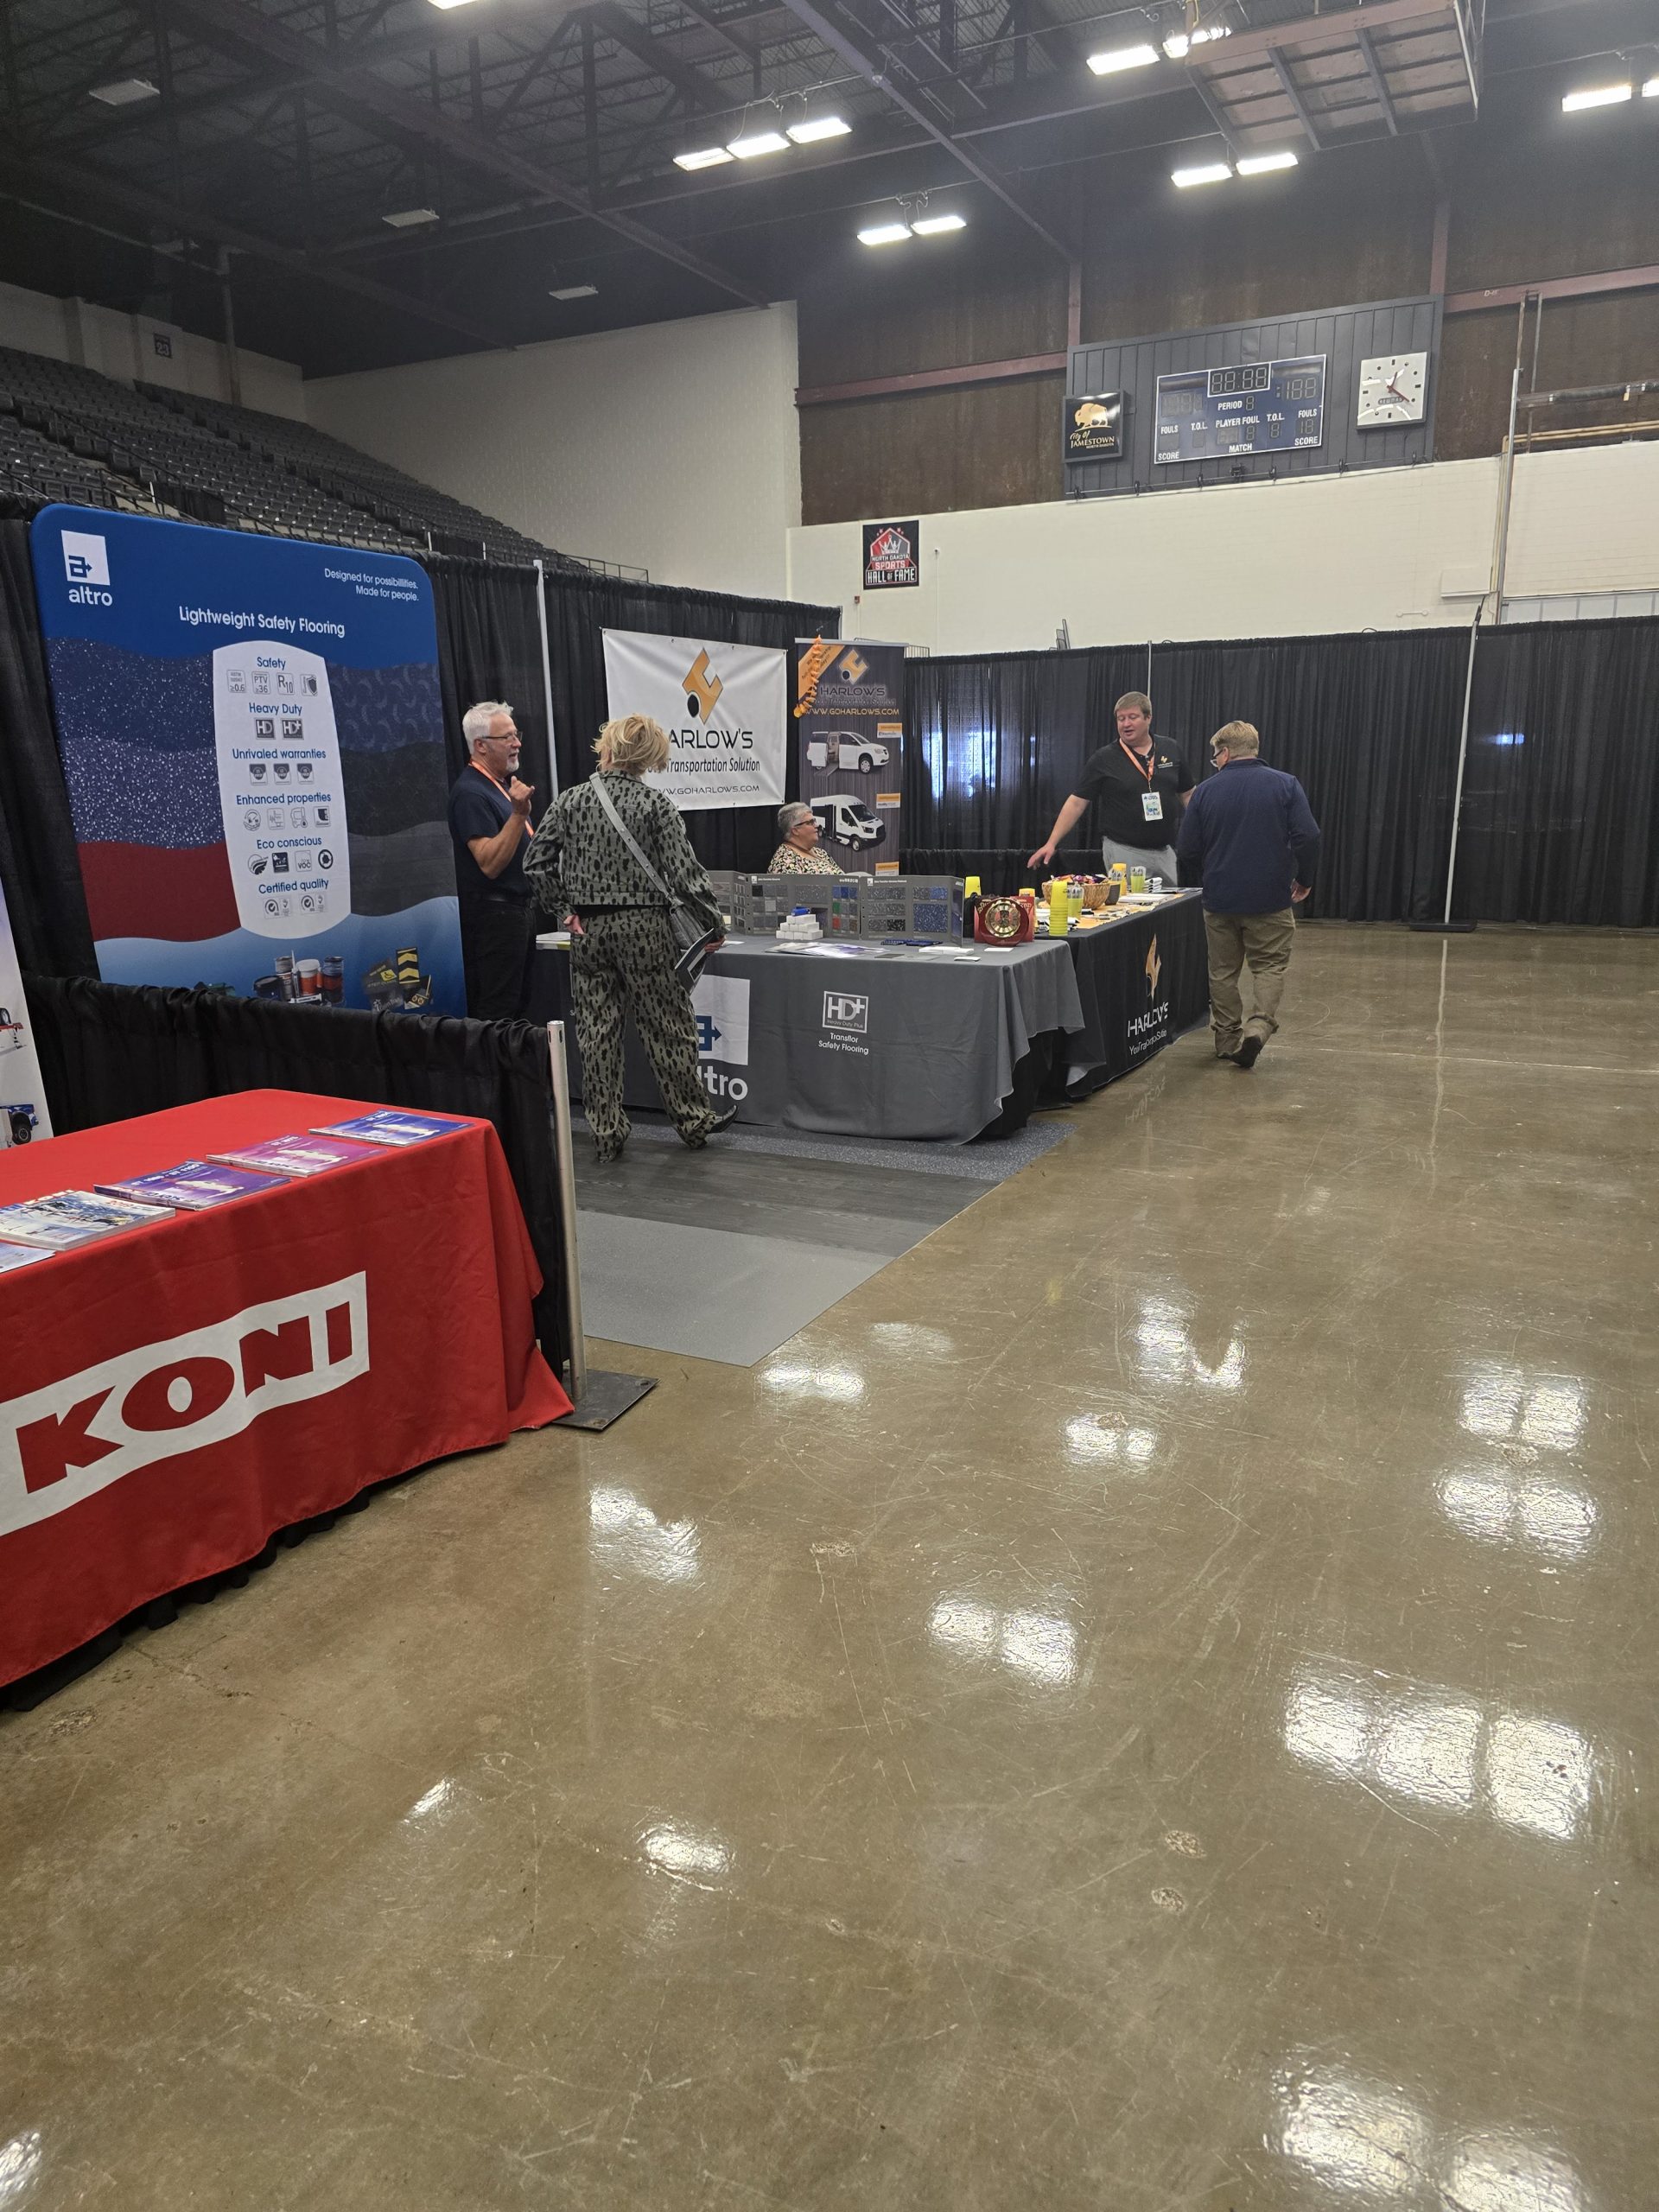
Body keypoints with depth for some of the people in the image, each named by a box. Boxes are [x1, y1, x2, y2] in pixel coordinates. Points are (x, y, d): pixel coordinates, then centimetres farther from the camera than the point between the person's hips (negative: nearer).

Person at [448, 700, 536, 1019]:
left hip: (520, 910, 10)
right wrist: (519, 814, -29)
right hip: (494, 915, -10)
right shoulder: (470, 792, -16)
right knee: (497, 1016, -8)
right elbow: (490, 864, -24)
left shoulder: (504, 784, 15)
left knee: (518, 1007, 12)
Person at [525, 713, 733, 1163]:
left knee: (597, 1032, 8)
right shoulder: (656, 805, -7)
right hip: (643, 927, -2)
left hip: (588, 929, 3)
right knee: (668, 1029, 8)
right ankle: (693, 1122, 19)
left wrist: (564, 907, 11)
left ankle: (606, 1131, 13)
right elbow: (683, 873, -10)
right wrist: (713, 923, 1)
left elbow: (536, 863, 0)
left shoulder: (570, 800, 1)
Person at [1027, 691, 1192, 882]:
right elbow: (1077, 802, -3)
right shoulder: (1103, 760, -3)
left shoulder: (1171, 752, 7)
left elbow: (1187, 795, 15)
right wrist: (1051, 843, -11)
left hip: (1166, 850, 4)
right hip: (1124, 852, -4)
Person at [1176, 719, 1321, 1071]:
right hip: (1271, 898, -1)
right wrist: (1304, 880, 3)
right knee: (1270, 966, 8)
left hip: (1220, 899, 1)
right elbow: (1308, 837, -12)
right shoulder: (1285, 785, -3)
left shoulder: (1206, 791, 0)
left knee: (1223, 971, 12)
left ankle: (1228, 1040, 16)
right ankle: (1259, 1025, -14)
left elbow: (1188, 851, 2)